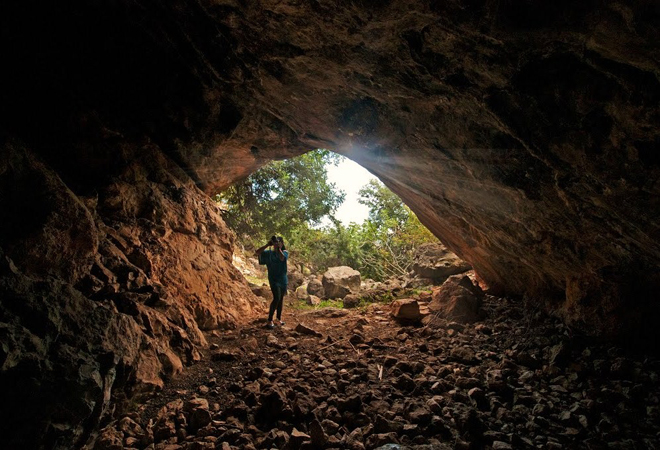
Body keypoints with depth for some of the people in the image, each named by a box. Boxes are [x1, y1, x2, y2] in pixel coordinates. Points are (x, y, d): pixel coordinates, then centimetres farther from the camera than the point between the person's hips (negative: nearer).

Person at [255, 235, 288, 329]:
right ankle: (270, 321, -12)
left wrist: (278, 247, -23)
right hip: (274, 279, -3)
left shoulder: (285, 252, 0)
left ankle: (279, 318, 26)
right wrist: (267, 245, -15)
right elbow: (258, 252, -9)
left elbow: (282, 257, -22)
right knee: (276, 298, -17)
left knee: (281, 299, 11)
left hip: (283, 279, 3)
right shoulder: (269, 253, 2)